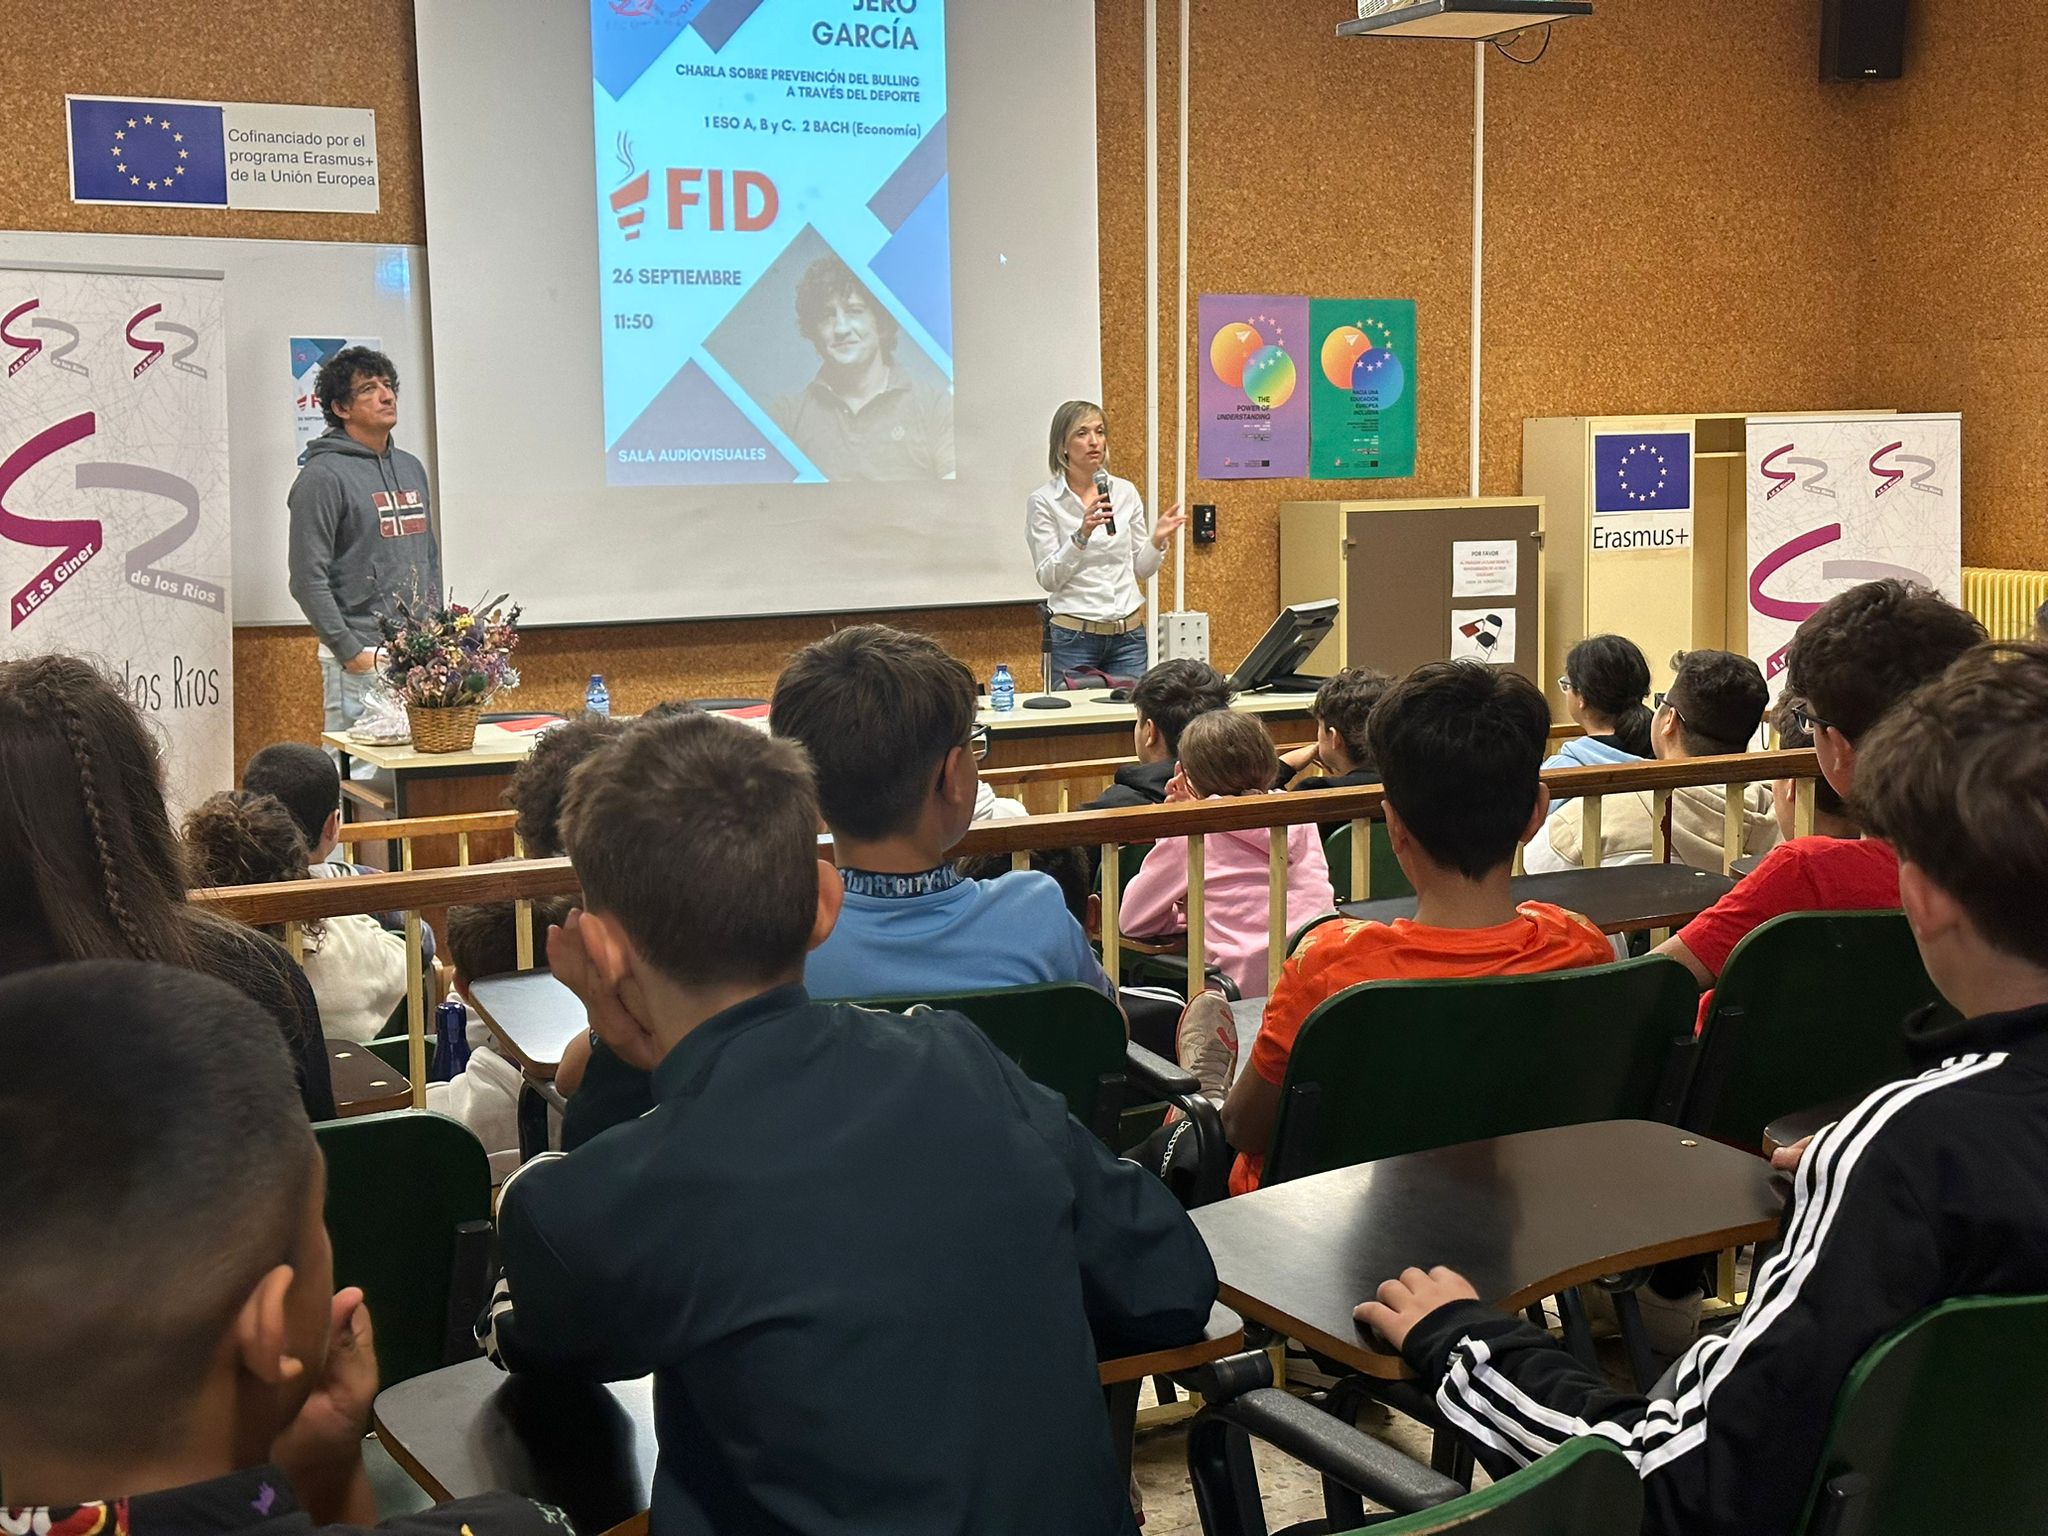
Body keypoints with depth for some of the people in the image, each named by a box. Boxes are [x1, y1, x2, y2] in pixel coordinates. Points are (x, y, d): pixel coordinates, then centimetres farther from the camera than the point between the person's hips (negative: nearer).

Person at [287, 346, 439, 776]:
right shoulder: (323, 475, -8)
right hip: (361, 660, -7)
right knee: (359, 776, -7)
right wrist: (350, 652, -15)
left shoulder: (411, 468, 16)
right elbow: (308, 579, -12)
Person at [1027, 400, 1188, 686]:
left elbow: (1142, 569, 12)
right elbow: (1047, 577, -11)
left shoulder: (1125, 492, 7)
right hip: (1073, 637, -4)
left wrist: (1158, 540, -8)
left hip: (1128, 634, 4)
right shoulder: (1043, 500, -5)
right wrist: (1082, 534, -23)